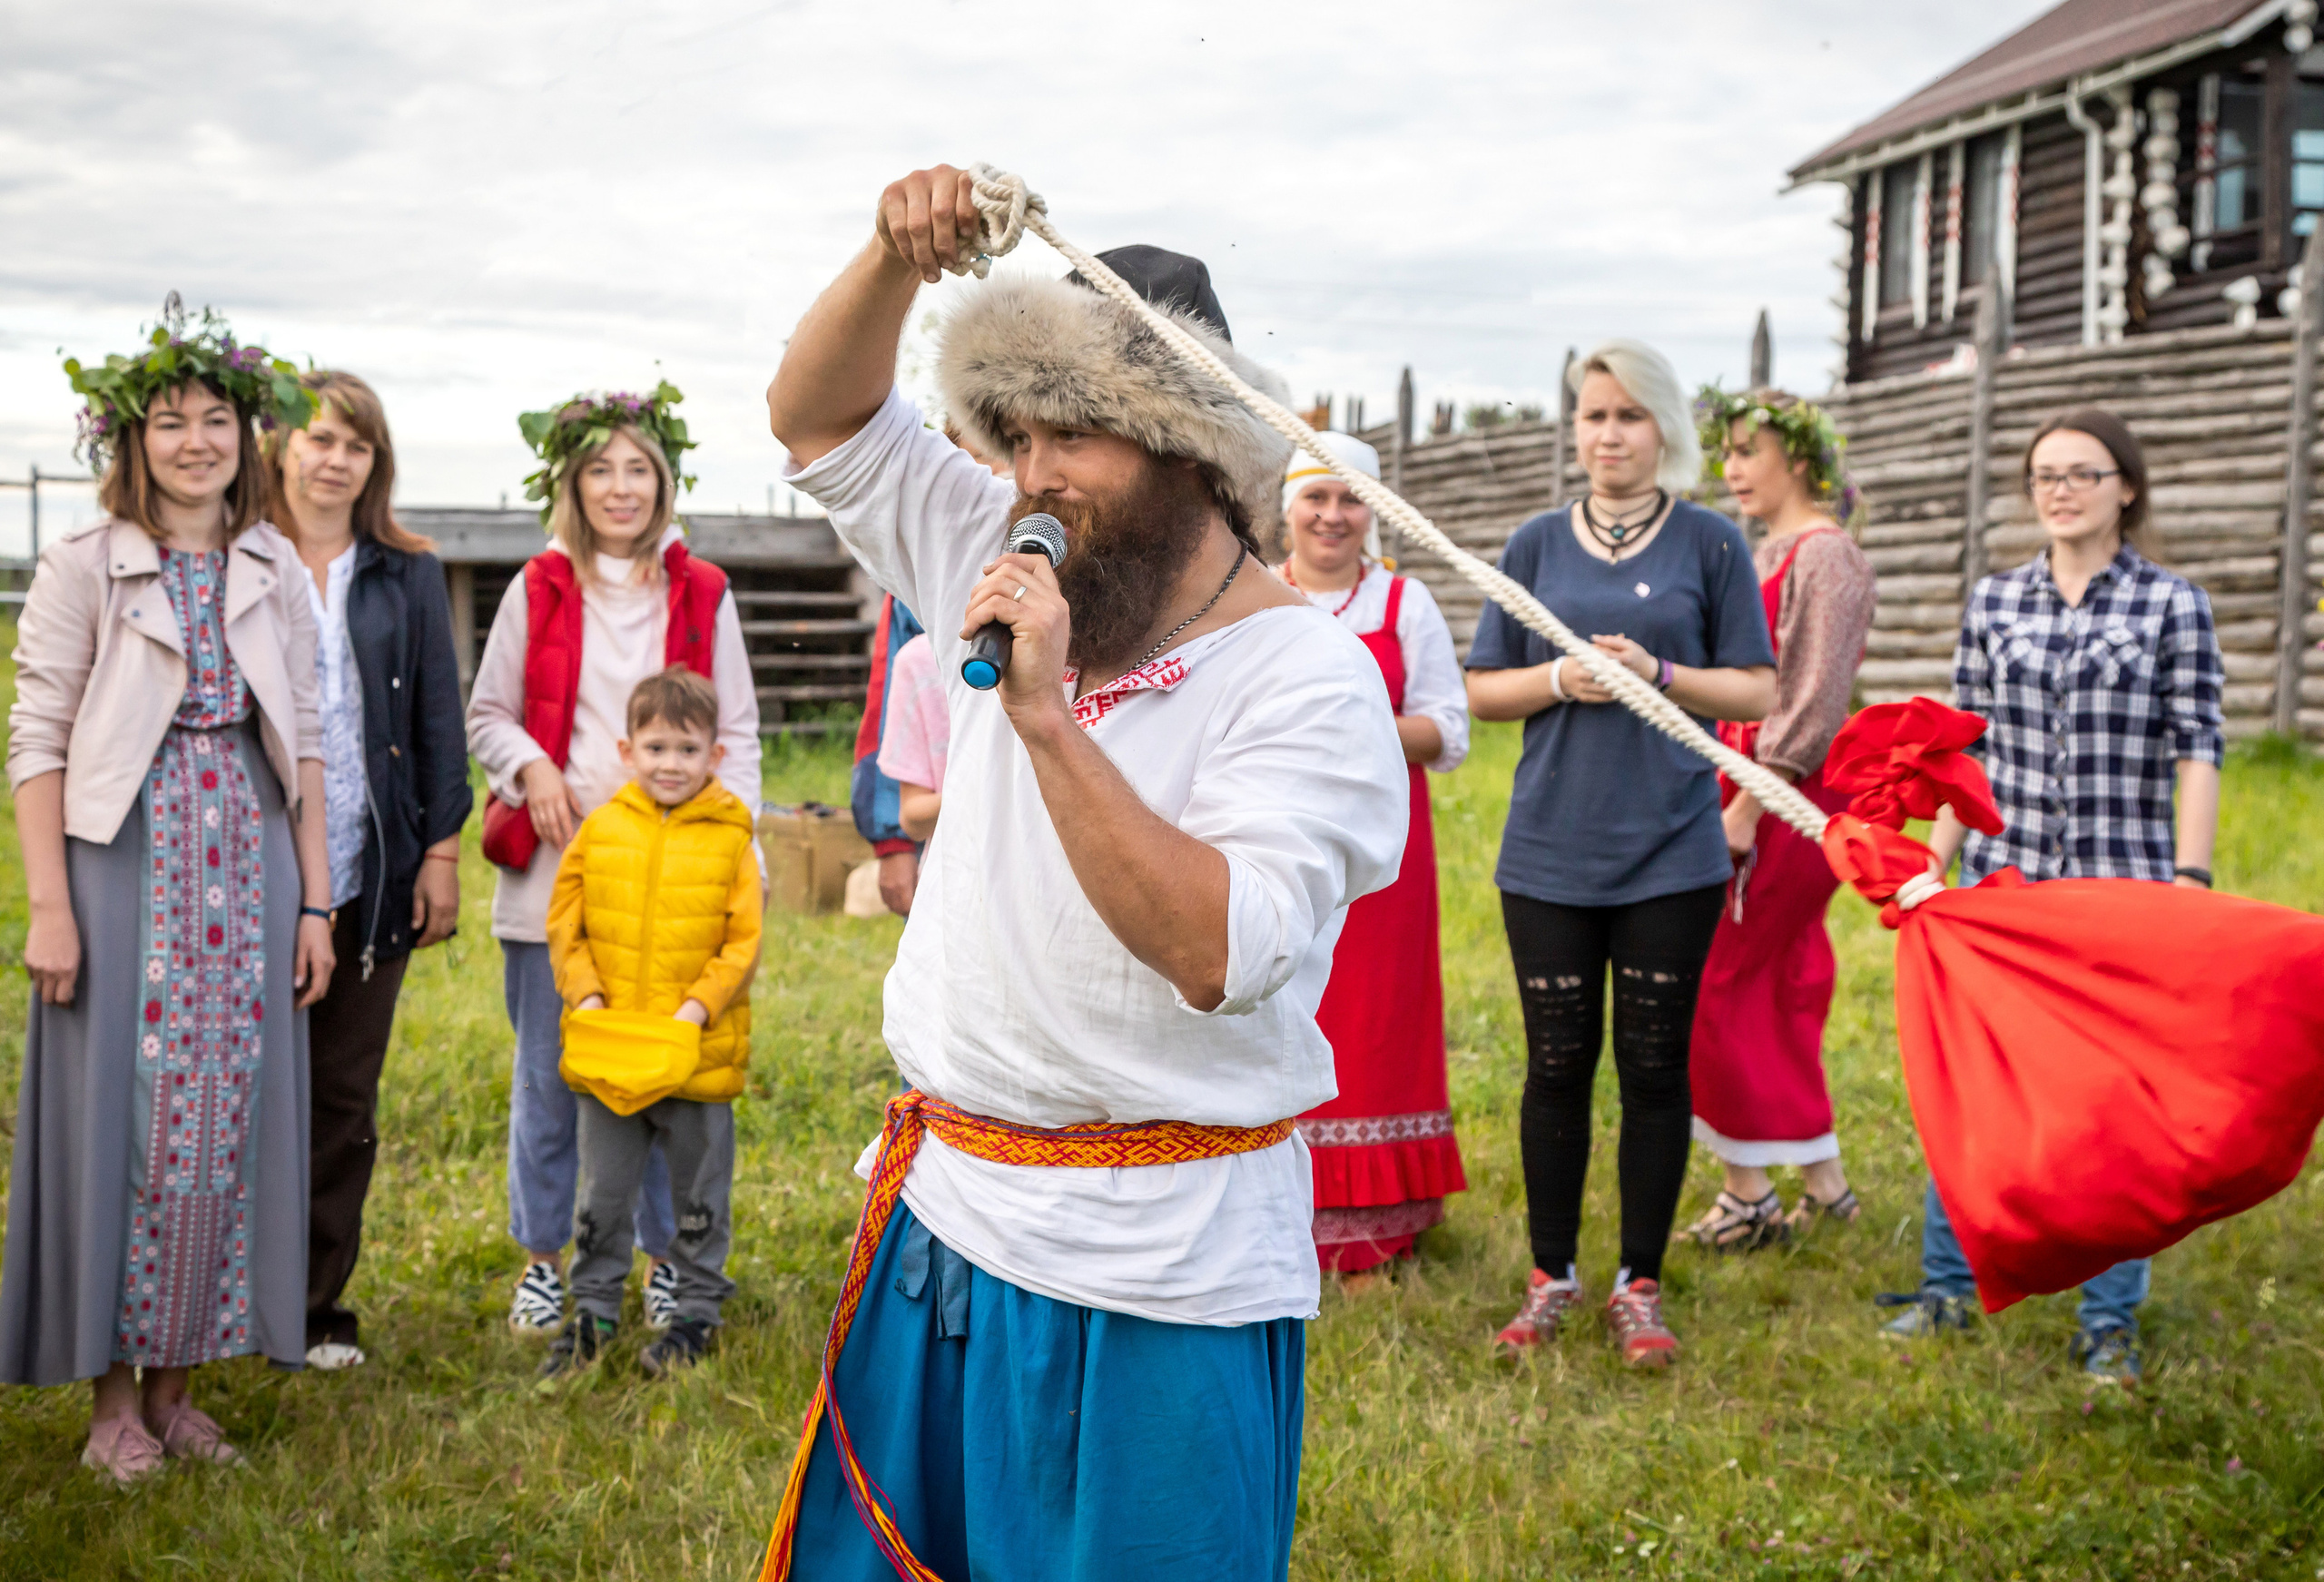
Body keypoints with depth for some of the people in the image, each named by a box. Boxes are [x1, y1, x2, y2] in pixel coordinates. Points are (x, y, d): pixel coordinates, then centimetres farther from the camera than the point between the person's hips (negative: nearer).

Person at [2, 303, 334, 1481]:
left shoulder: (273, 572, 10)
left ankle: (176, 1383, 17)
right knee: (122, 1111, -1)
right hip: (127, 863, -4)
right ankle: (113, 1396, 12)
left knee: (227, 1114, 5)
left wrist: (315, 900, 6)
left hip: (248, 870, 4)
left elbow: (303, 746, 10)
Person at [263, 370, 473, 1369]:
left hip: (372, 873, 2)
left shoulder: (408, 577, 10)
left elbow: (439, 721, 9)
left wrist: (442, 847, 3)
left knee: (345, 1093, 6)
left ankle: (318, 1302, 16)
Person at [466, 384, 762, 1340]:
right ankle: (542, 1259, 21)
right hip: (554, 868, 0)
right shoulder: (538, 590, 6)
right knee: (547, 1072, 6)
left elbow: (736, 732, 8)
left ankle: (668, 1260, 17)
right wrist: (531, 767, -8)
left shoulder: (703, 595, 6)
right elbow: (486, 715, 12)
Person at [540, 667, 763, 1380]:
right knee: (603, 1191, 13)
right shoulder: (601, 829, 1)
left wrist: (699, 1005, -16)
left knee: (699, 1191, 12)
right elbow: (565, 923, 4)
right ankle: (593, 1309, 28)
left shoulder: (730, 839, -4)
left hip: (698, 1052, -2)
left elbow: (743, 941, -5)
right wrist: (585, 994, -9)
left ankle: (697, 1309, 28)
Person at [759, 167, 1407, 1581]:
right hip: (943, 1213, 7)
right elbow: (819, 418, 12)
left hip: (1147, 1280, -7)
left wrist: (1049, 721, -29)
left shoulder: (1308, 679, -14)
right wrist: (898, 258, -6)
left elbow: (1217, 955, -27)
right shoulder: (1019, 577, 6)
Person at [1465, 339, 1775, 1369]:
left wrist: (1657, 674, -13)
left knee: (1654, 1066, 4)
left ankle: (1639, 1285, 17)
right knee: (1557, 1065, 5)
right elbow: (1483, 691, 9)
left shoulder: (1711, 545, 4)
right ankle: (1551, 1276, 20)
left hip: (1670, 851, -1)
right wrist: (1562, 678, -10)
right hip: (1550, 848, 1)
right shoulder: (1537, 545, 9)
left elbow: (1756, 691, 3)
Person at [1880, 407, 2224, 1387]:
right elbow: (1967, 749, 11)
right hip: (2002, 882, 2)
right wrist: (1935, 863, 8)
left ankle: (2108, 1321, 14)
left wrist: (2190, 877, -12)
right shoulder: (1993, 603, 7)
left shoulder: (2173, 605, 0)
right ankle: (1947, 1288, 20)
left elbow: (2197, 751, -3)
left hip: (2124, 887, -2)